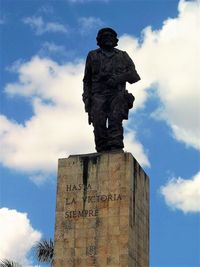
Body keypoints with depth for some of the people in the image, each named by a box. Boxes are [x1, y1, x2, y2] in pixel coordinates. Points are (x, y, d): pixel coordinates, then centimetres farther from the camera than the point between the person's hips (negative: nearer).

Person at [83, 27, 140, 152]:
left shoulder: (123, 56, 21)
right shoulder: (93, 56, 23)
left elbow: (134, 76, 10)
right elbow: (87, 80, 21)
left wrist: (116, 78, -7)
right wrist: (87, 98, 6)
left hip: (117, 94, -1)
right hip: (99, 95, 1)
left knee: (115, 119, -22)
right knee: (99, 123, -16)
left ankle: (115, 148, -34)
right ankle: (102, 151, -20)